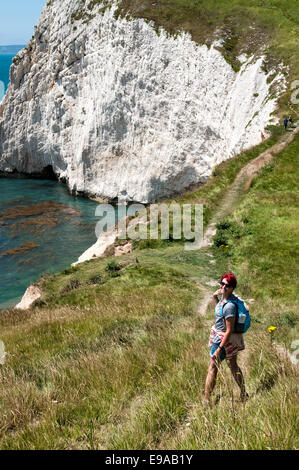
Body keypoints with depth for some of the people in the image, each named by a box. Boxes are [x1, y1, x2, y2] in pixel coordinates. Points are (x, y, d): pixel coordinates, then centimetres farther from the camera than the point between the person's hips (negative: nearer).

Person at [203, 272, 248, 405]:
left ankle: (206, 401, 17)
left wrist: (219, 348, -26)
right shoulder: (223, 297, -2)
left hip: (224, 339, -9)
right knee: (233, 365, 23)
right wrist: (215, 298, 7)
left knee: (212, 368, 4)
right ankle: (244, 395, 37)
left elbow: (229, 330, -27)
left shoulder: (229, 306, -30)